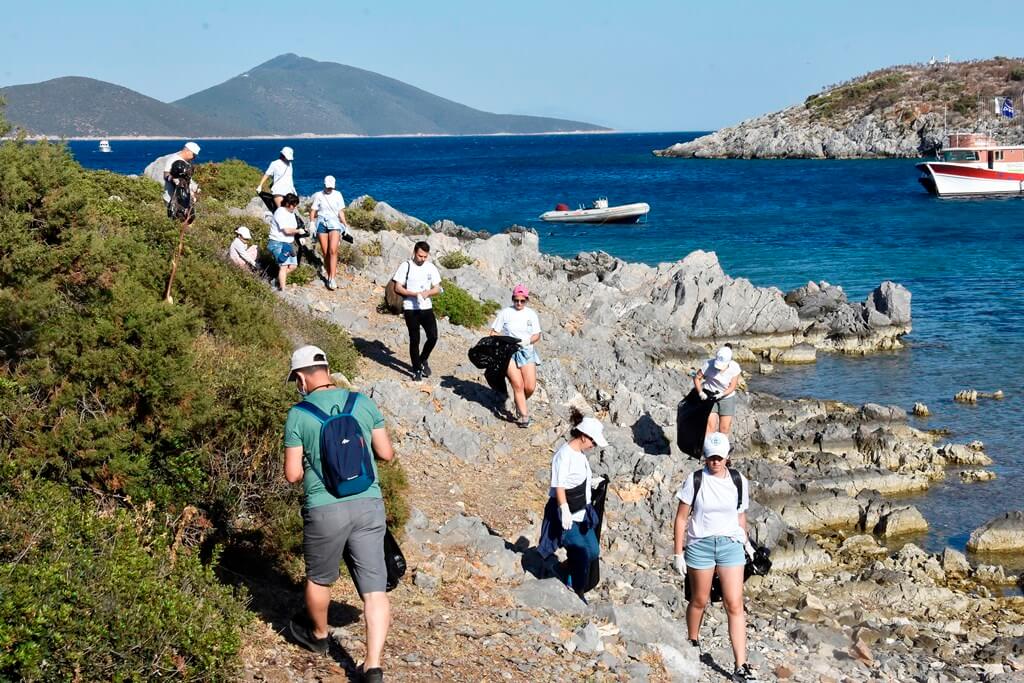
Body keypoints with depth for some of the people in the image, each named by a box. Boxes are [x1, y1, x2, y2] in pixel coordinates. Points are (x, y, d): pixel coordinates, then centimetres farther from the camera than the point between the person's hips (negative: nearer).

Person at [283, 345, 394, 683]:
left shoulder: (299, 415, -5)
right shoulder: (363, 402, 4)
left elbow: (292, 474, -4)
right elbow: (386, 453, 9)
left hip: (325, 509, -2)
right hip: (368, 504, 2)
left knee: (318, 579, 24)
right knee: (375, 589, 2)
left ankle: (318, 636, 47)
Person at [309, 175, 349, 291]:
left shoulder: (337, 195, 10)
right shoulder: (318, 196, 6)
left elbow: (341, 212, 13)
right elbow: (313, 211, 6)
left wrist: (345, 225, 7)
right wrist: (312, 223, -8)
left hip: (334, 223, -1)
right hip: (321, 223, 1)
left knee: (333, 251, -16)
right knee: (325, 252, -2)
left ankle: (332, 278, -21)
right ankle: (328, 274, 11)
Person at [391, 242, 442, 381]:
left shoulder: (431, 268, 6)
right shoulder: (406, 266, -5)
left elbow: (437, 289, 7)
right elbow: (398, 288, -7)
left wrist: (427, 293, -14)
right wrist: (415, 294, -19)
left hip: (427, 308, 3)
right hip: (410, 309, -3)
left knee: (433, 337, -5)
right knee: (414, 339, 2)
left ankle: (423, 360, 22)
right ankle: (416, 370, 13)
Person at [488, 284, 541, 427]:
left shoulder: (531, 314, 8)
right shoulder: (505, 312, 2)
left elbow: (537, 335, 8)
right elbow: (494, 332, 3)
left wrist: (528, 340, -12)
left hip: (526, 351, 2)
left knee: (530, 387, -6)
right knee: (518, 385, -14)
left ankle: (519, 405, 24)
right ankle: (523, 415, -5)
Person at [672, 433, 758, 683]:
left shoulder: (739, 482, 1)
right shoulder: (695, 481, -6)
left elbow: (741, 516, 12)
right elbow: (681, 518, -2)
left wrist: (744, 544, 16)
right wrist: (678, 552, -4)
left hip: (731, 544, 1)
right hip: (699, 545, -1)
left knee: (735, 605, -6)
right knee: (699, 600, 13)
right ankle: (693, 642, 40)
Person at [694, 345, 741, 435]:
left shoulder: (735, 367, -16)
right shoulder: (709, 364, -20)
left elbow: (732, 387, -13)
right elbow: (697, 378, -9)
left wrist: (721, 395, -28)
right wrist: (700, 392, -20)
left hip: (727, 398, 2)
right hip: (709, 397, -2)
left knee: (724, 428, 3)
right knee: (710, 426, -12)